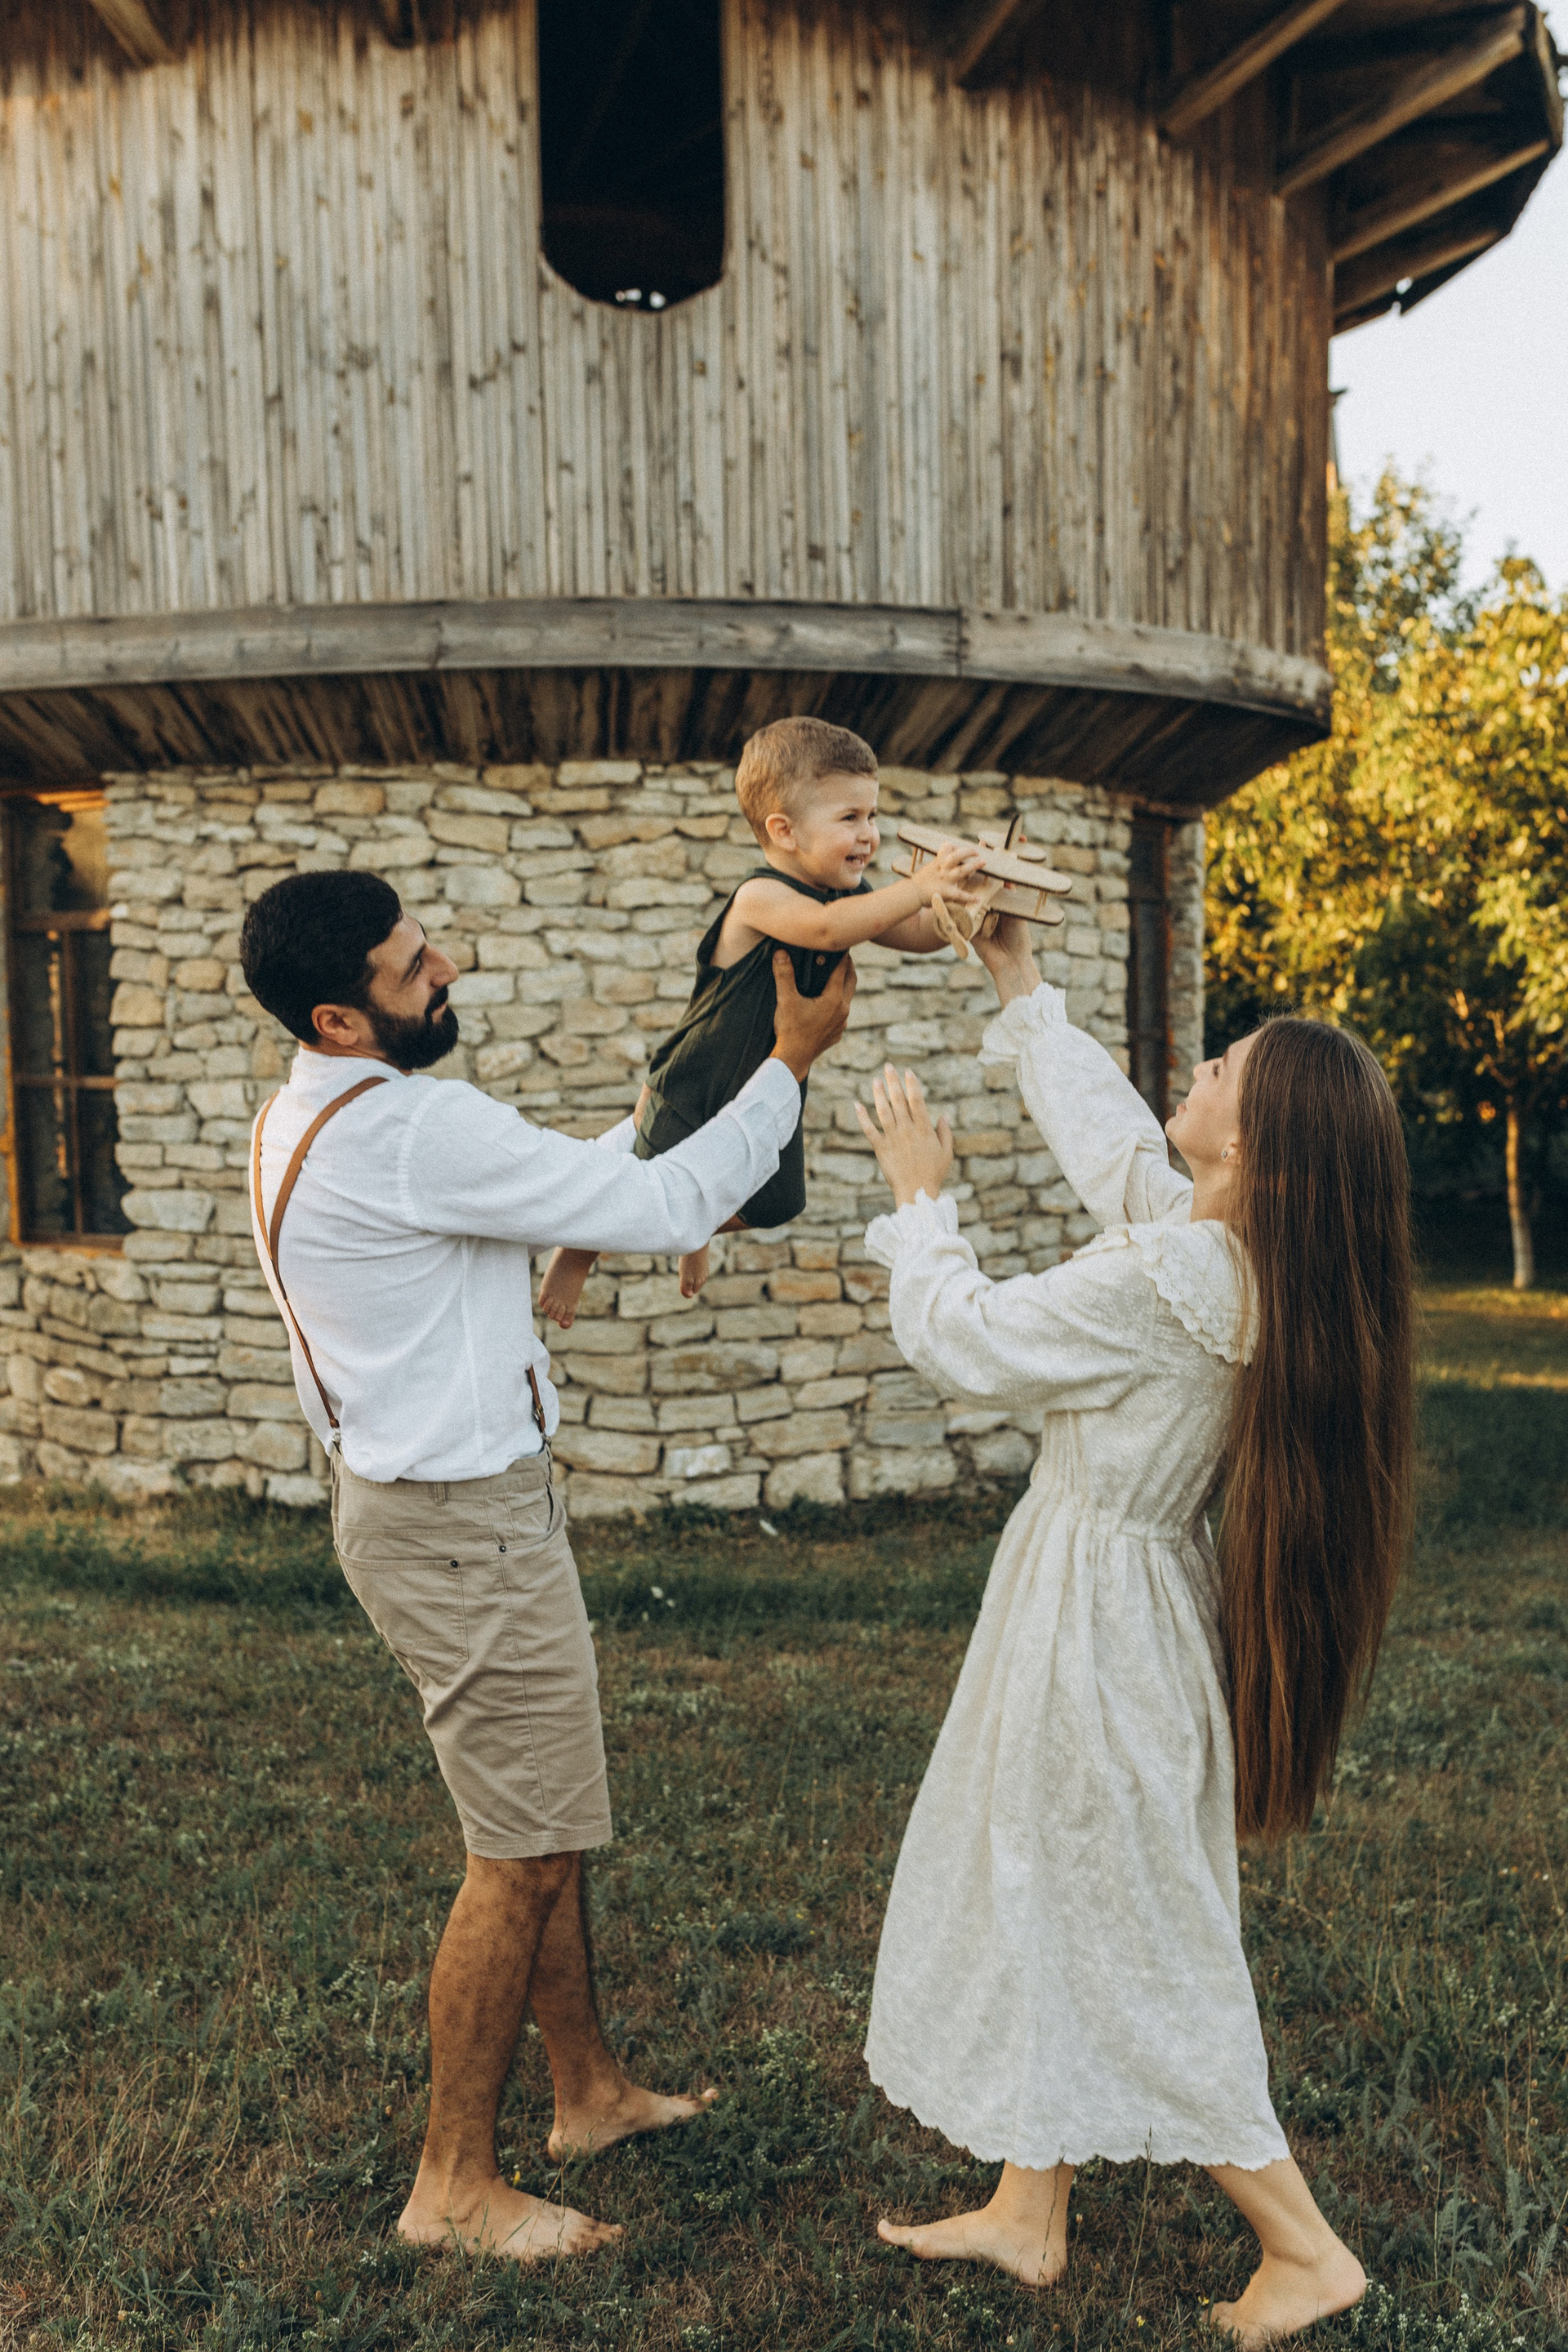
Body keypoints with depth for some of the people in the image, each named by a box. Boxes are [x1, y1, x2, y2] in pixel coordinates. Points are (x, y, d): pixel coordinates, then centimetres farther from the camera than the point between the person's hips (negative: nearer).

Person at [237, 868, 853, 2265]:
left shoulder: (305, 1119, 8)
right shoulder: (418, 1131, -24)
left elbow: (566, 1184, 17)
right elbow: (666, 1211, -20)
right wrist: (793, 1061, -11)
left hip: (425, 1504, 10)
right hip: (462, 1528, -10)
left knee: (546, 1825, 20)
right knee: (522, 1857, 2)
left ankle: (591, 2091, 36)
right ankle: (455, 2187, 17)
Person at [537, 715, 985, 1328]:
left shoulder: (850, 896, -7)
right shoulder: (761, 897, -32)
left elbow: (923, 935, -9)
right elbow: (826, 928, -51)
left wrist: (963, 900, -28)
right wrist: (919, 887, -54)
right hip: (690, 1097, -8)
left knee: (773, 1207, 23)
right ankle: (580, 1249, 38)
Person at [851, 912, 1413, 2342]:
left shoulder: (1169, 1278, -27)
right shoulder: (1244, 1257, -1)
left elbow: (965, 1339, -18)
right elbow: (1111, 1135, 14)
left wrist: (920, 1195, -3)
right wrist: (1022, 988, 19)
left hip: (1097, 1608, -9)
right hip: (1117, 1588, 9)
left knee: (1131, 1936, 6)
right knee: (1049, 1900, 20)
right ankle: (1029, 2212, 35)